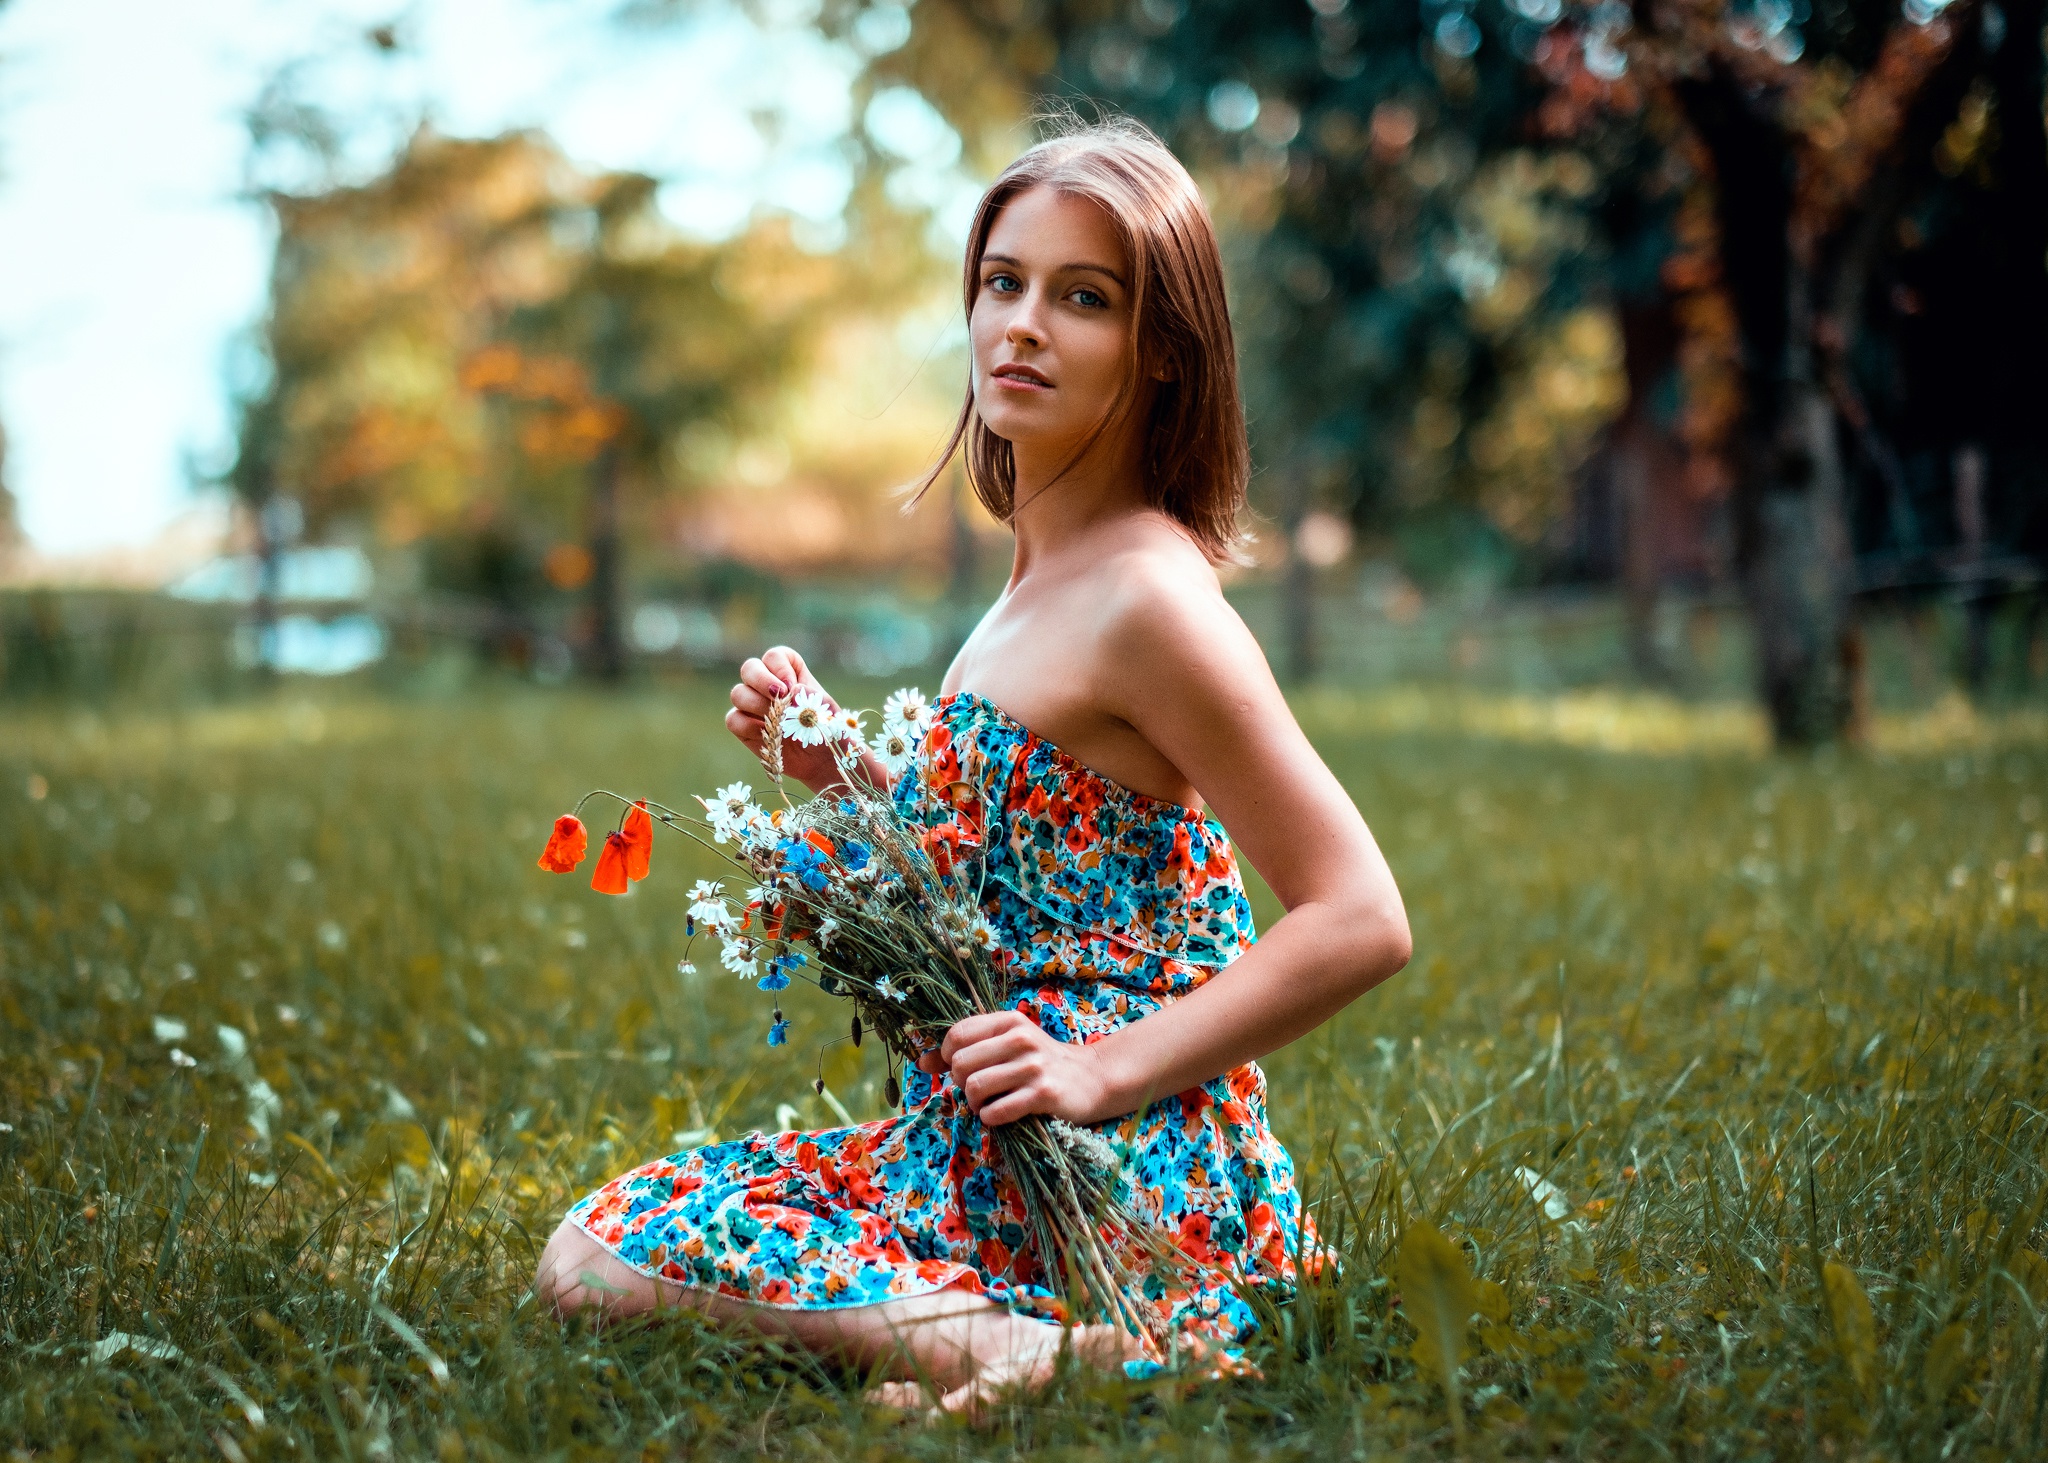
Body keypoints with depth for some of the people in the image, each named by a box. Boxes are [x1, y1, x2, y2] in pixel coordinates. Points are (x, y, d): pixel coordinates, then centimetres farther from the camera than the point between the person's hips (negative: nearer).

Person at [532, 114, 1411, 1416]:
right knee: (596, 1236, 20)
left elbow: (1363, 923, -20)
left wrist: (1112, 1070, -20)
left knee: (599, 1261, -10)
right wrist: (834, 763, 6)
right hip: (995, 1149, 10)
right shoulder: (1051, 576, 10)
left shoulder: (1148, 598, -18)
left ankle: (1054, 1353, -15)